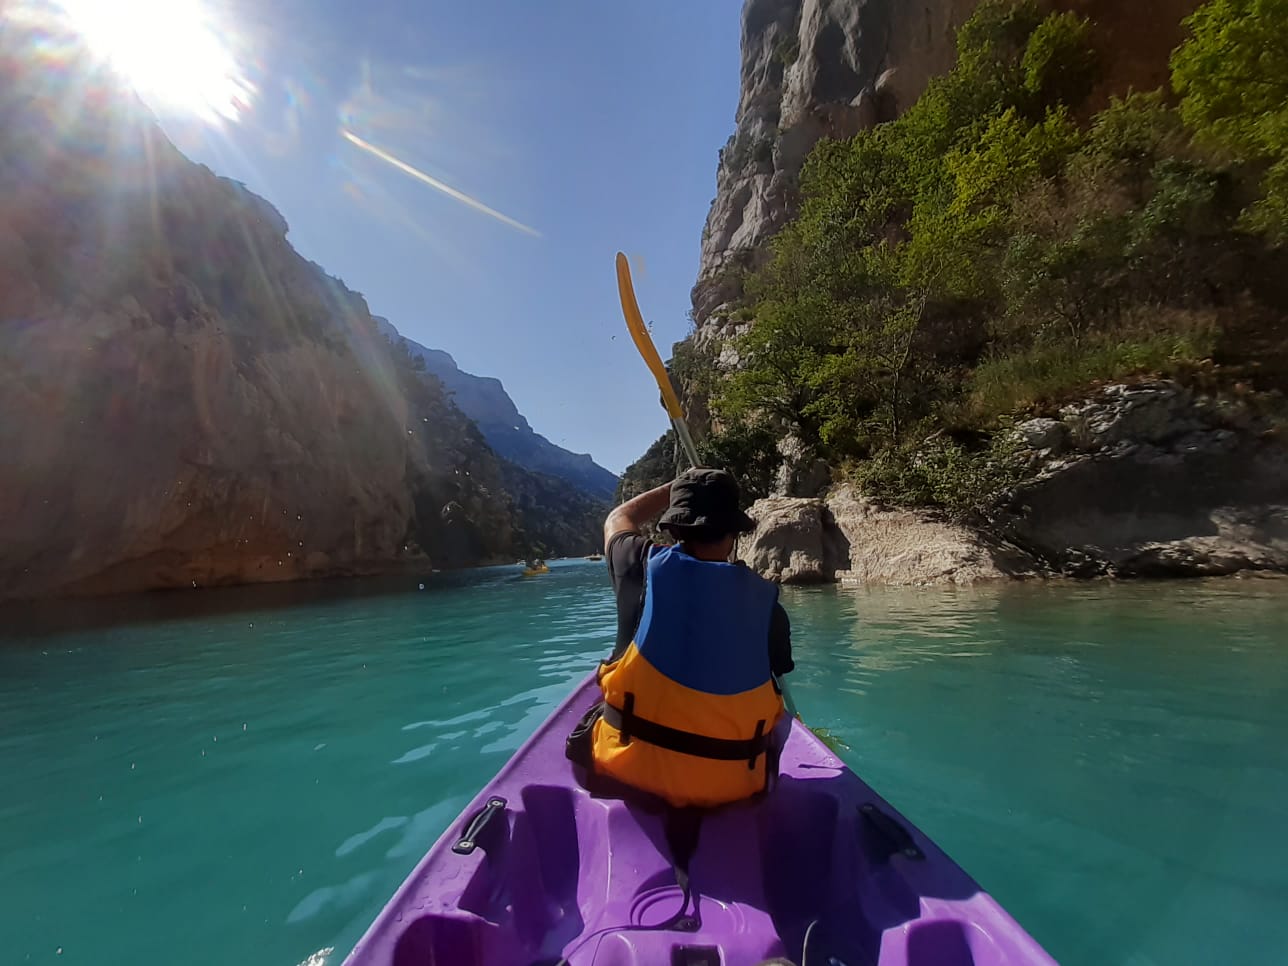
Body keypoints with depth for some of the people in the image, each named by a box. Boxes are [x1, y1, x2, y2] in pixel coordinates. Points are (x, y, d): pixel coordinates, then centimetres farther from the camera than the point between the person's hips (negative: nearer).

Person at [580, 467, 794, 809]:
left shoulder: (646, 566, -12)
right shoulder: (764, 598, -11)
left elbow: (618, 519, 11)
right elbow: (779, 680, 4)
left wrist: (677, 486, 19)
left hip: (631, 766, 0)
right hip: (729, 782, 1)